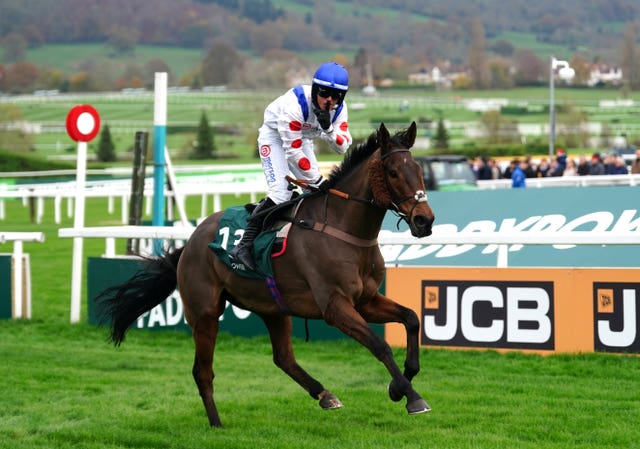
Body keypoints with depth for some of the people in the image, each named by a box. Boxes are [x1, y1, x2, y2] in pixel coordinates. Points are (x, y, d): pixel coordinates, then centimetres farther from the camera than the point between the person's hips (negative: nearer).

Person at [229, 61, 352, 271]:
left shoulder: (339, 108, -19)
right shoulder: (294, 104, -37)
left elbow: (342, 147, -20)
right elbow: (293, 152, -33)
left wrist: (328, 128, -39)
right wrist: (318, 180, -29)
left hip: (303, 139, 7)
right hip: (274, 135, -7)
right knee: (280, 192, -23)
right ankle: (244, 245, -23)